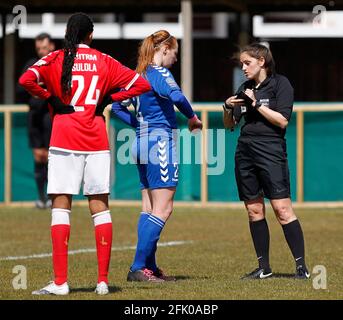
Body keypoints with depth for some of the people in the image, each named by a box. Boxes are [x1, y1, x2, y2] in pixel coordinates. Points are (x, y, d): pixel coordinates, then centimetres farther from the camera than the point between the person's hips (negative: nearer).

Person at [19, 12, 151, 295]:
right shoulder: (104, 61, 8)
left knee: (61, 207, -1)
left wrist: (51, 99, -3)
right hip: (97, 141, 2)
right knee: (100, 208, 8)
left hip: (64, 141, -2)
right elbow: (142, 84, 8)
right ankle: (103, 281, 6)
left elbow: (26, 80, -16)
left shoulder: (56, 59, 1)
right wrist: (109, 99, 10)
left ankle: (60, 282, -8)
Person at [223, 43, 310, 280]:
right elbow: (230, 124, 19)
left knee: (282, 208, -12)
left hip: (271, 151, -6)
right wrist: (228, 107, 0)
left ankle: (301, 266, -10)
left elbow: (282, 120, -11)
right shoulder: (245, 88, 16)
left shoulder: (280, 83, -2)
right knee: (254, 210, 5)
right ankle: (264, 267, 11)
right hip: (245, 152, 6)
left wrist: (257, 103, -13)